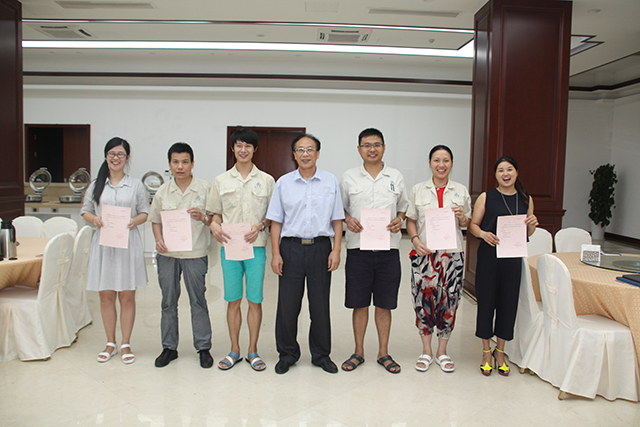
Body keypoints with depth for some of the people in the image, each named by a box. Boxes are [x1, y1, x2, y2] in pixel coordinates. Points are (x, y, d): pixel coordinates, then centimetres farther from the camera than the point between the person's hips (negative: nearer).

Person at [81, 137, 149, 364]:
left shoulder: (135, 185, 5)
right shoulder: (96, 184, 9)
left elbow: (145, 212, 6)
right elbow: (85, 210, 12)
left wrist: (133, 221, -14)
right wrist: (94, 219, -10)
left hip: (128, 243, -1)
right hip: (103, 243, 2)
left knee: (127, 296, 3)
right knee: (106, 296, 6)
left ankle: (126, 344, 17)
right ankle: (110, 343, 22)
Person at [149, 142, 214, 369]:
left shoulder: (204, 188, -2)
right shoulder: (163, 191, 7)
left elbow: (216, 218, 0)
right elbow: (156, 219, 13)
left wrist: (203, 218, -21)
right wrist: (159, 239, -3)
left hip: (195, 253, -3)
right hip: (167, 254, 3)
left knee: (198, 301, 4)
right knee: (168, 302, 11)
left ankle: (203, 348, 17)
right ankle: (169, 347, 25)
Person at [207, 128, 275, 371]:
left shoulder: (266, 180, 6)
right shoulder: (221, 180, 9)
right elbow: (216, 213, 12)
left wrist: (260, 226, -10)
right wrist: (214, 225, -9)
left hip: (256, 246, -1)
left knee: (255, 300, 3)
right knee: (233, 301, 6)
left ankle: (252, 351, 17)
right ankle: (234, 350, 20)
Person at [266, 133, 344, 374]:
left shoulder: (331, 182, 5)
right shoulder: (284, 183, 6)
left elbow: (337, 219, 6)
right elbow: (276, 221, 5)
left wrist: (336, 250, -3)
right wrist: (275, 253, -2)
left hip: (320, 248, 0)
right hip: (291, 248, 0)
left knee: (320, 305, 8)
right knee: (287, 305, 5)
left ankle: (321, 355, 25)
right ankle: (287, 355, 23)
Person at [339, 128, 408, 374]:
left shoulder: (396, 177, 7)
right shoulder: (349, 177, 4)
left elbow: (404, 206, 17)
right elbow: (340, 207, 13)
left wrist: (400, 220, -3)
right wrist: (347, 219, -7)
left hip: (388, 249, 1)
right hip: (358, 249, -1)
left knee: (384, 304, 9)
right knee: (359, 304, 7)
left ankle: (383, 353, 23)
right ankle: (358, 352, 23)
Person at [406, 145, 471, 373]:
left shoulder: (461, 191, 9)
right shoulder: (418, 190, 7)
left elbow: (468, 223, 14)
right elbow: (410, 220, 7)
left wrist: (462, 217, -9)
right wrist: (415, 239, -10)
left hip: (452, 253, 1)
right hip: (424, 252, -1)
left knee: (449, 300, 3)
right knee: (424, 299, 1)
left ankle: (442, 352, 21)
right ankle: (426, 351, 19)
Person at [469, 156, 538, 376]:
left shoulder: (526, 199, 9)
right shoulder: (486, 197, 0)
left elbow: (528, 233, 15)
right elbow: (473, 225, 0)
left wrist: (532, 224, -7)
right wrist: (483, 234, -20)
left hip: (513, 257, 3)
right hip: (488, 256, -3)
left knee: (508, 302, 8)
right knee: (486, 301, 3)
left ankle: (500, 352, 26)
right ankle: (486, 352, 19)